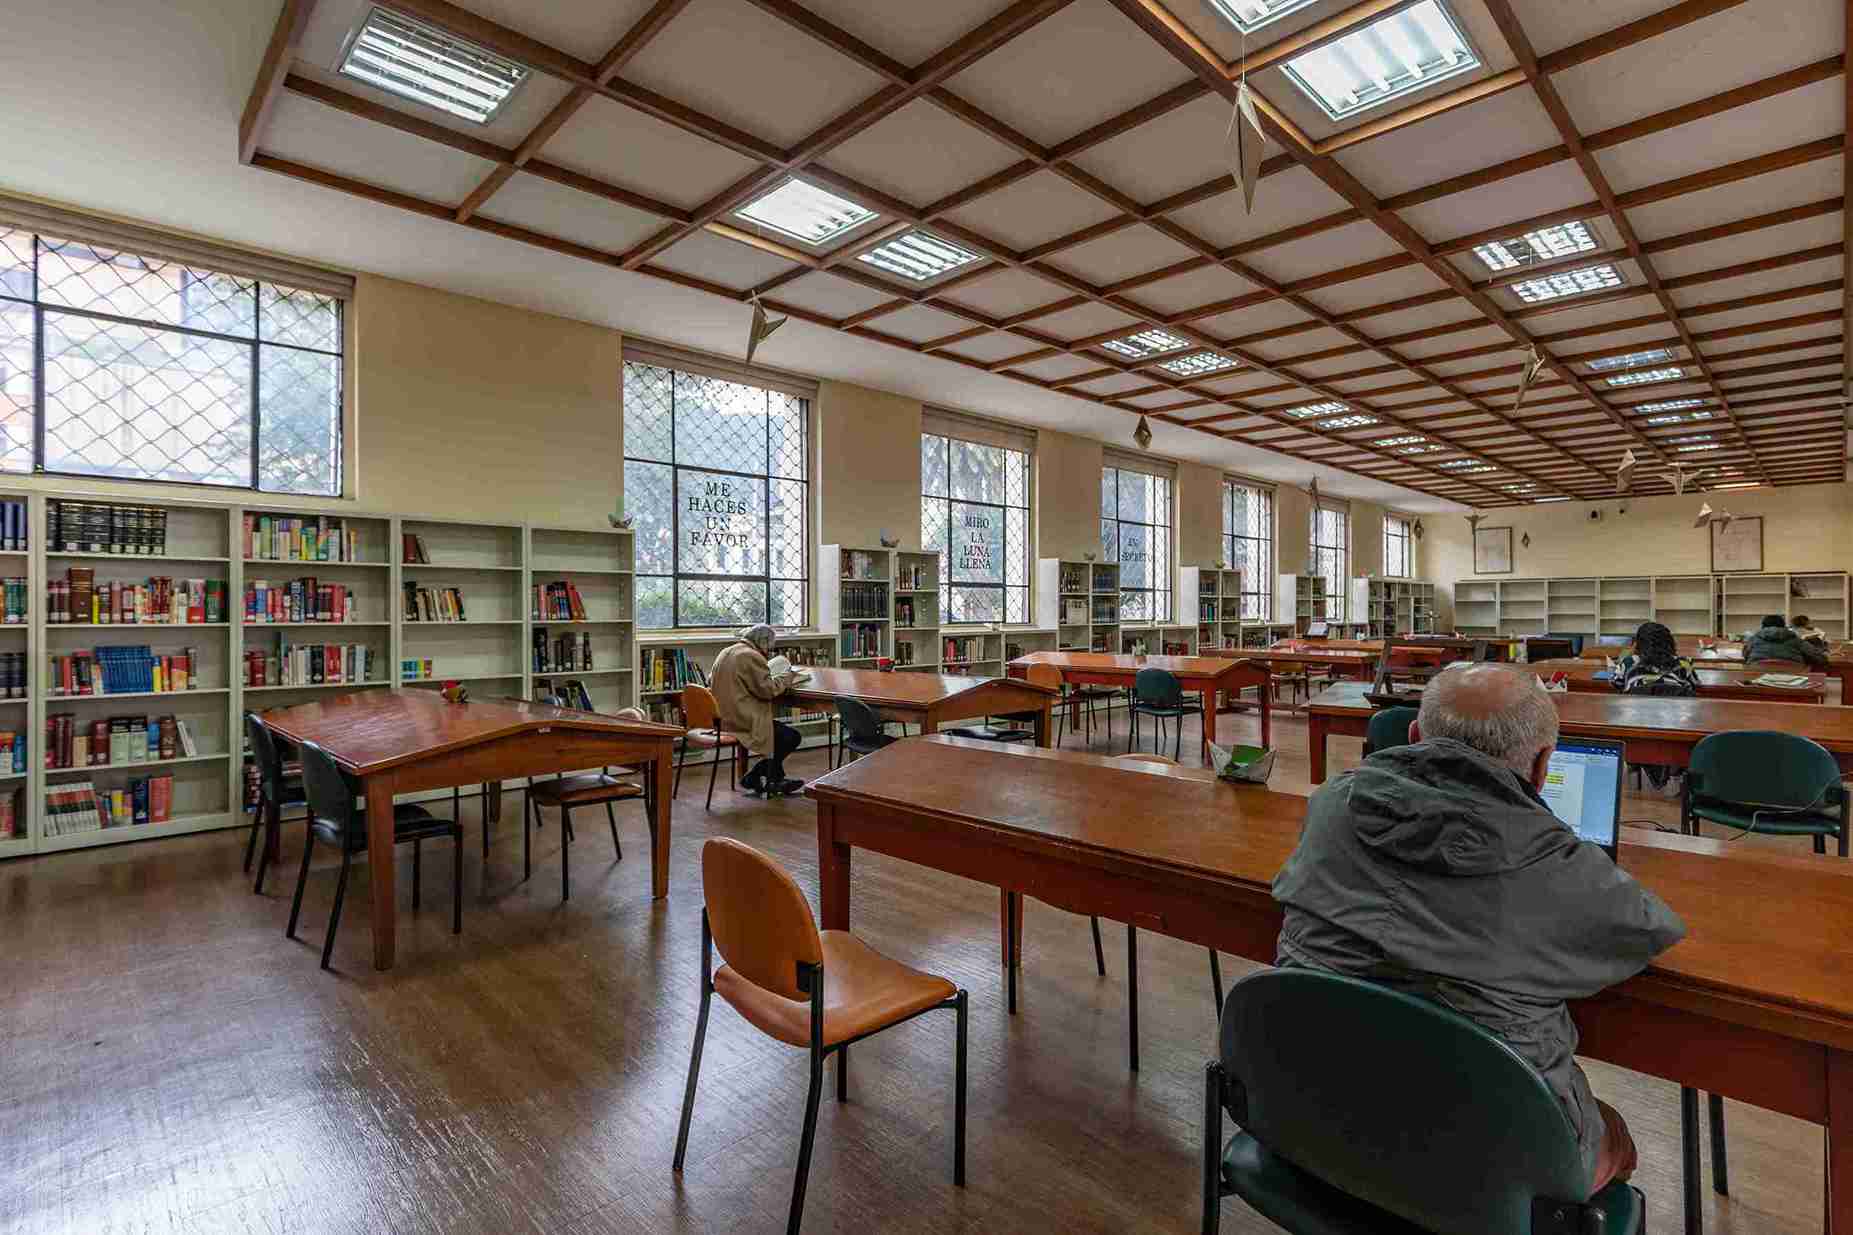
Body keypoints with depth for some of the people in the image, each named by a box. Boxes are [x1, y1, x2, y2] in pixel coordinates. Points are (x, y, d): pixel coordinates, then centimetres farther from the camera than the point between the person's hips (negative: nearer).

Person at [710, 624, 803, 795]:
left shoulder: (726, 653, 13)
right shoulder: (751, 656, -16)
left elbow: (710, 680, 24)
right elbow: (767, 689, -20)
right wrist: (785, 678, -2)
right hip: (744, 721, -11)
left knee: (782, 729, 22)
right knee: (791, 737, -1)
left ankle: (773, 780, 23)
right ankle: (754, 777, 11)